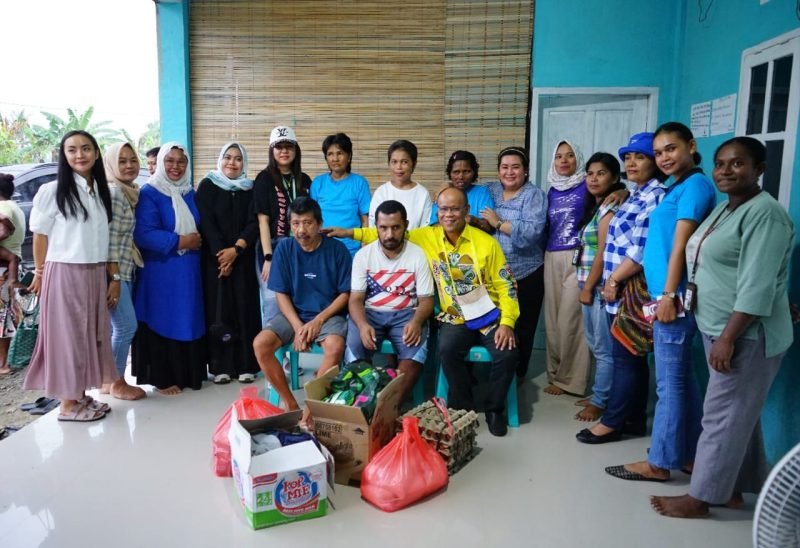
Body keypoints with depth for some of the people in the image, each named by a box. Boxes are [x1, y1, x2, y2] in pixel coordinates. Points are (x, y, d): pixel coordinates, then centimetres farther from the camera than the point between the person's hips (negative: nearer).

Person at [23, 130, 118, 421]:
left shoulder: (103, 192, 8)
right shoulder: (51, 191, -7)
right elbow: (40, 236, -2)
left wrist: (111, 278, 10)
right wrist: (39, 275, 3)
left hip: (96, 275, 5)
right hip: (64, 274, -5)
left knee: (91, 334, 10)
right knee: (68, 335, 1)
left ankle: (81, 395, 22)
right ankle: (68, 403, 11)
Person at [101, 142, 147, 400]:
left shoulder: (131, 192, 13)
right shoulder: (113, 191, -14)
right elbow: (110, 239, -19)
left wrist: (120, 276, 14)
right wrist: (114, 278, -21)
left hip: (124, 271, 9)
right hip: (112, 272, -9)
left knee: (114, 327, 12)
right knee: (126, 325, -4)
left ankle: (108, 379, 22)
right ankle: (117, 382, 9)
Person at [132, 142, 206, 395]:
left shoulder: (190, 194, 12)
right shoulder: (149, 193, -8)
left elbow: (199, 228, 19)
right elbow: (143, 234, -18)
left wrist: (197, 240, -1)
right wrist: (180, 241, -17)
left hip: (188, 271, 6)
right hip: (160, 271, -6)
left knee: (188, 321, 9)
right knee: (163, 322, 0)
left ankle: (187, 373, 21)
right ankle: (162, 378, 10)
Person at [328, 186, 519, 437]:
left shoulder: (486, 242, -6)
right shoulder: (426, 236, 0)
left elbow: (506, 285, -4)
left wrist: (507, 322, -15)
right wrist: (350, 232, 4)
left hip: (491, 315, 0)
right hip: (455, 318, 1)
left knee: (508, 353, -24)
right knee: (447, 349, -29)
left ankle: (495, 408, 5)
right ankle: (462, 407, -3)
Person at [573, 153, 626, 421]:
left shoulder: (609, 207, -12)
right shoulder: (595, 206, 17)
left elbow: (603, 253, -16)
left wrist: (587, 288, -13)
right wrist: (585, 286, 12)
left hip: (601, 286, -10)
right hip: (592, 285, 10)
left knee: (604, 348, 0)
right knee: (596, 345, 17)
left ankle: (600, 402, 10)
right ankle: (599, 394, 29)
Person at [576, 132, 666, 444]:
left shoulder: (655, 197, -14)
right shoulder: (635, 196, 17)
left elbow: (643, 250, -22)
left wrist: (614, 280, -14)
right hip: (620, 290, 10)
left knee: (625, 357, 0)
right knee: (632, 357, 14)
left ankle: (612, 422, 11)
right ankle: (634, 419, 24)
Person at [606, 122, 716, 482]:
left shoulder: (695, 184, -10)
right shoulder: (678, 188, 18)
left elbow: (681, 244, -17)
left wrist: (669, 294, -20)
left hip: (675, 295, -10)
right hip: (666, 293, 10)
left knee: (670, 381, -1)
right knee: (682, 377, 15)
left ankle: (660, 462, 9)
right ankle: (689, 454, 26)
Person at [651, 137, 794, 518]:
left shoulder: (764, 214, -17)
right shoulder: (724, 208, 12)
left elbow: (757, 287, -23)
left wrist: (728, 338, -24)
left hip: (747, 336, -9)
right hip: (718, 328, 9)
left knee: (723, 416, 0)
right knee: (738, 413, 17)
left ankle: (700, 498, 12)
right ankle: (732, 489, 29)